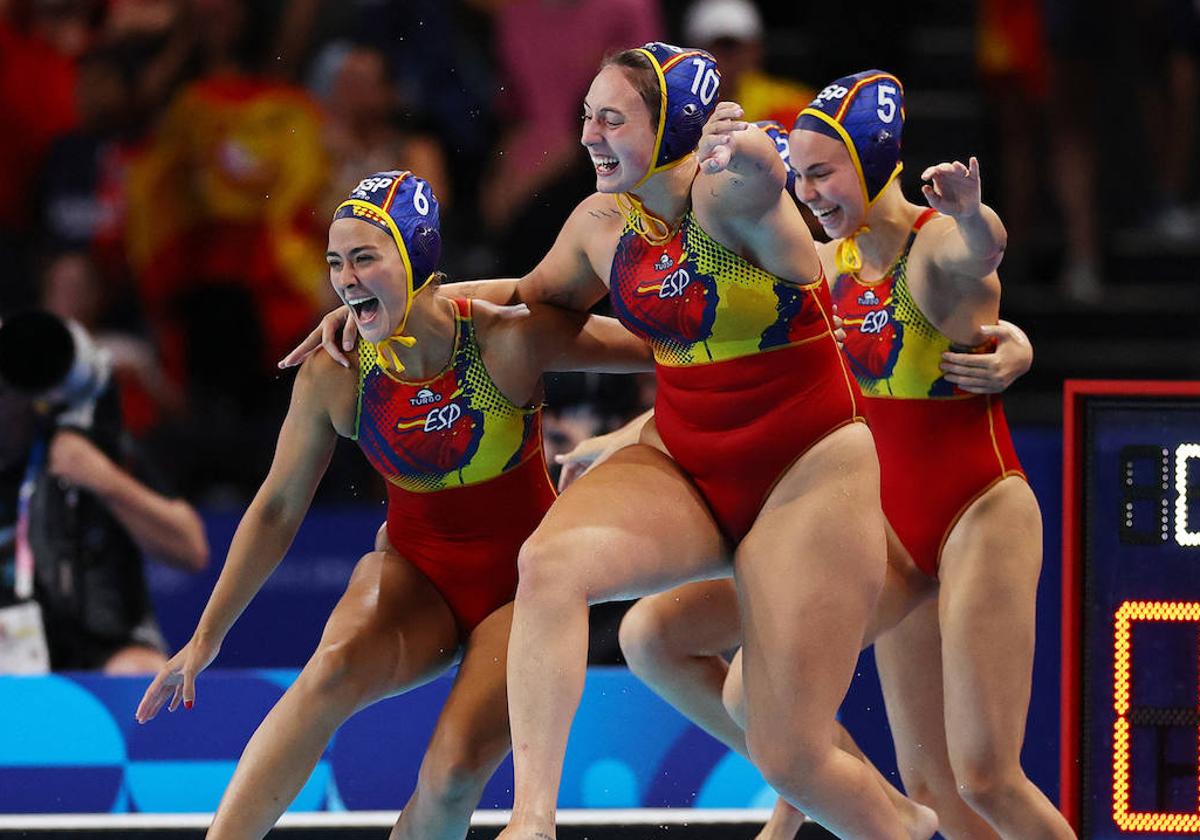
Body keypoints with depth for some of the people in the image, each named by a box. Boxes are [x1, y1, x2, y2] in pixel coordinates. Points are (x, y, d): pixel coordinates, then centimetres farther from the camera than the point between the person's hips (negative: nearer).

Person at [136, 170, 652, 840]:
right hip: (416, 569, 2)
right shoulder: (335, 376, -11)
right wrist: (207, 637, 4)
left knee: (454, 774, -23)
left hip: (523, 581, -2)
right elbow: (277, 509, 1)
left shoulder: (511, 339, -20)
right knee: (333, 671, -31)